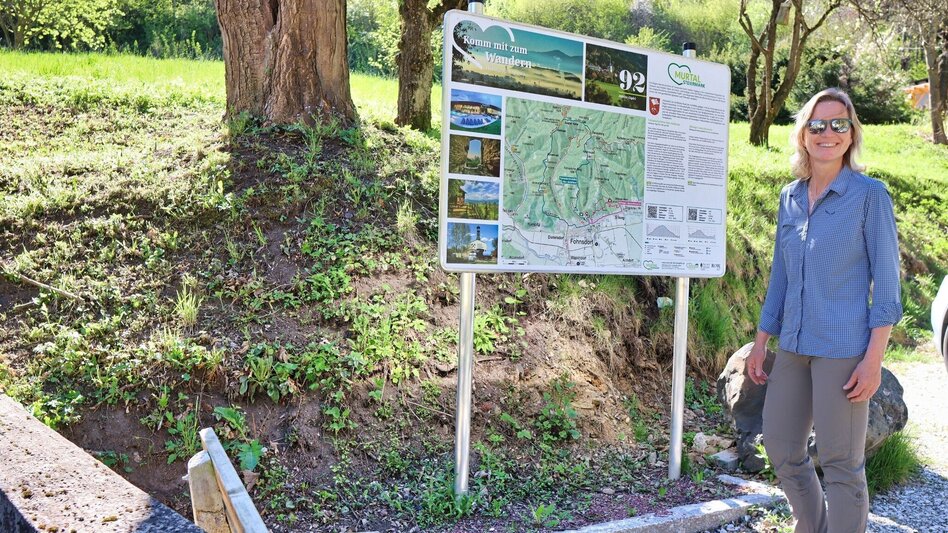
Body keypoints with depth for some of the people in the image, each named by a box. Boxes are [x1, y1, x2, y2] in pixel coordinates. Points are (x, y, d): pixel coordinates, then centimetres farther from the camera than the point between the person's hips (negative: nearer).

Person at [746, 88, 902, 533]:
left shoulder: (869, 194, -6)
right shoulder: (790, 197, 9)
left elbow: (885, 279, -7)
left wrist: (874, 358, -13)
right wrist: (760, 342, 12)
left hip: (843, 348, -6)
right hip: (794, 346, 6)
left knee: (841, 463, 2)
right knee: (780, 449, 13)